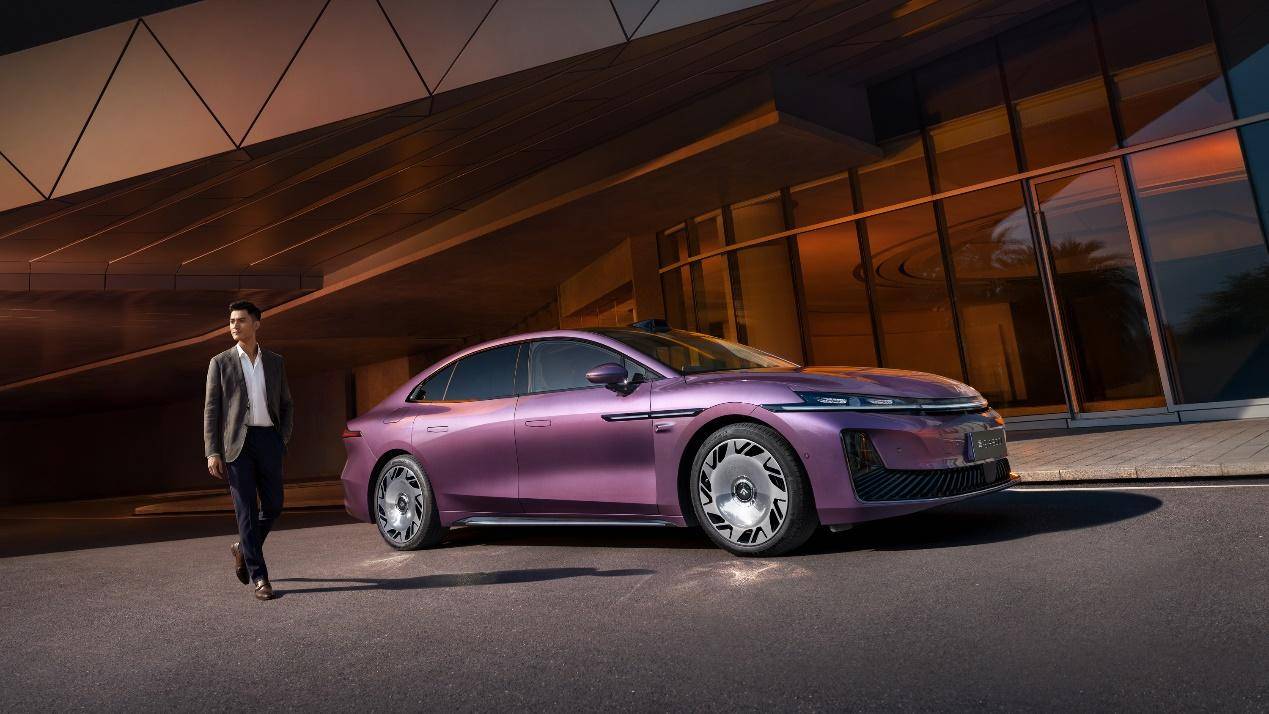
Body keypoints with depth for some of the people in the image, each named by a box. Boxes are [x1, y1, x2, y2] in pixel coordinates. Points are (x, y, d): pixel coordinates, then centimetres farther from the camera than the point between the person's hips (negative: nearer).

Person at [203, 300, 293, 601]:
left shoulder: (275, 362, 11)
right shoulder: (220, 362, 4)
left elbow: (285, 403, 16)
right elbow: (211, 409, 1)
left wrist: (284, 437, 2)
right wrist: (212, 452, -6)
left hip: (269, 440, 3)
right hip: (236, 442, -3)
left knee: (273, 505, 4)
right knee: (247, 509, -3)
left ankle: (243, 549, 33)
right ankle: (259, 577, 3)